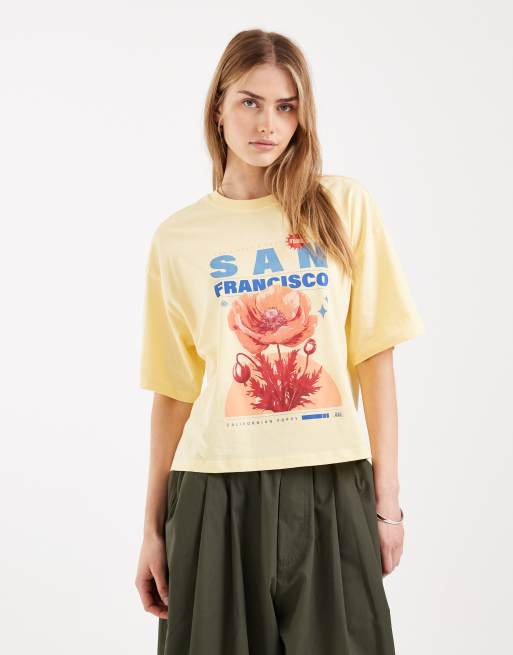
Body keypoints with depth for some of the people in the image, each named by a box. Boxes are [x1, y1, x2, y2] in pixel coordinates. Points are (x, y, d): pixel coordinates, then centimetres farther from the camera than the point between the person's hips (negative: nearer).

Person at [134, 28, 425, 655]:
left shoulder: (346, 208, 3)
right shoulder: (178, 237, 4)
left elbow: (374, 359, 2)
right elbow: (174, 392, 7)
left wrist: (387, 498, -1)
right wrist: (154, 528, 7)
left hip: (333, 486, 0)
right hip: (217, 489, 0)